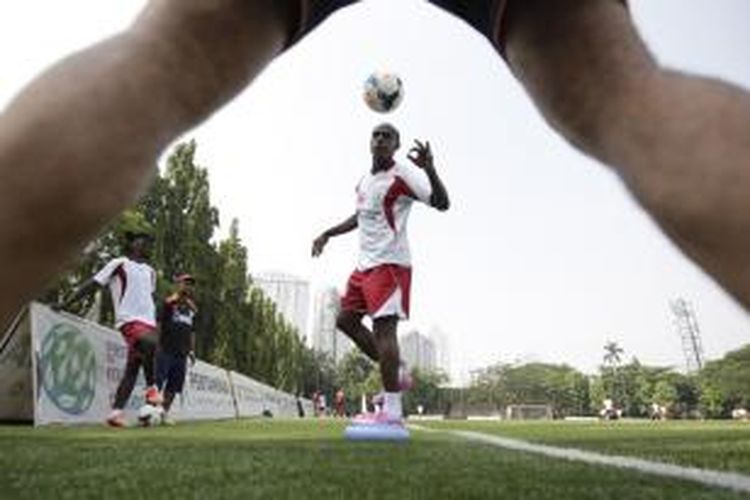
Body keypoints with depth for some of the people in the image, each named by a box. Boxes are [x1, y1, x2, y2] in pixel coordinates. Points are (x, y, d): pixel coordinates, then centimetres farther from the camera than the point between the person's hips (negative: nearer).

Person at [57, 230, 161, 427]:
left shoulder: (149, 271, 22)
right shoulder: (119, 264, 2)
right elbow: (93, 284, 2)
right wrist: (67, 303, -1)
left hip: (148, 322, 7)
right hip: (130, 320, -7)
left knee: (132, 369, 2)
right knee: (150, 344, -34)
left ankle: (116, 411, 7)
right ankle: (151, 388, -18)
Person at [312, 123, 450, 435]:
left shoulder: (403, 176, -9)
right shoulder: (364, 181, 17)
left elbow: (442, 204, -21)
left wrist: (430, 169, -36)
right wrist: (328, 234, 28)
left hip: (390, 263, -9)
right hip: (365, 263, 9)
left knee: (384, 327, -14)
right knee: (346, 320, 11)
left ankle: (392, 413, -11)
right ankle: (393, 374, 19)